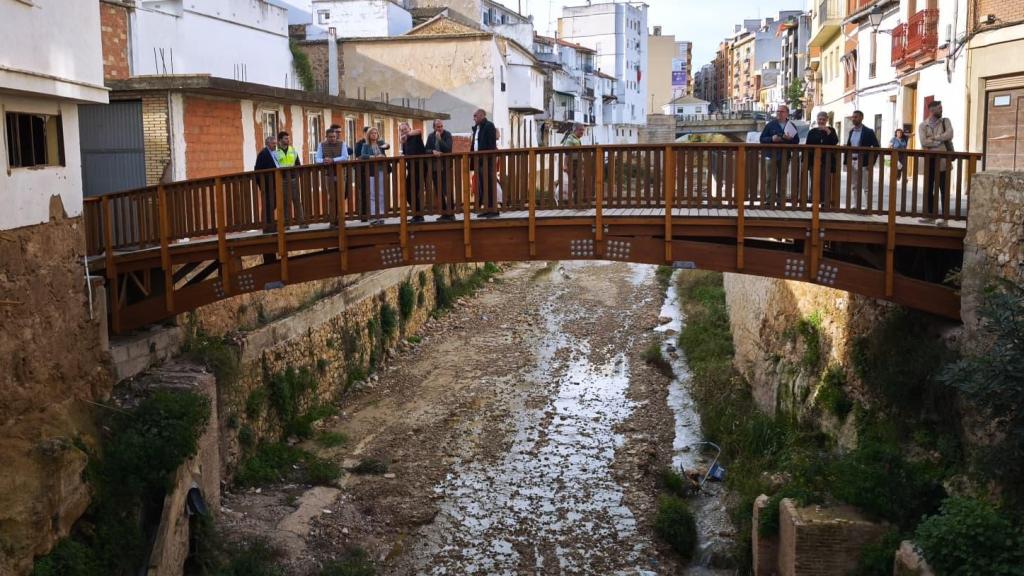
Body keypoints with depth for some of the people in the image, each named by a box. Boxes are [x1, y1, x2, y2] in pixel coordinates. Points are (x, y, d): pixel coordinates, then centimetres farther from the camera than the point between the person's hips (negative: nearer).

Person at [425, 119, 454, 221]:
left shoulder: (447, 135, -3)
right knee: (439, 192, 6)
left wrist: (439, 139, -19)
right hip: (435, 167, 4)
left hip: (445, 166, -4)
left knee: (447, 191, -9)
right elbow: (426, 150, 4)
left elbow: (448, 149, -15)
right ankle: (444, 213, 13)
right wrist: (433, 151, -16)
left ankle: (451, 212, -2)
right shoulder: (431, 136, 8)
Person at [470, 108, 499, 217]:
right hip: (478, 160, 9)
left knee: (489, 184, -8)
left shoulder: (489, 125, -7)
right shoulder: (476, 127, 20)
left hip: (486, 160, -9)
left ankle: (493, 209, -5)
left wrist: (489, 157, -21)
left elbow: (492, 144, -14)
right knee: (481, 185, 9)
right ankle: (486, 208, 14)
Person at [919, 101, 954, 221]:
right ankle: (929, 214, 13)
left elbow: (949, 135, -11)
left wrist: (933, 138, -11)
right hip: (929, 160, 1)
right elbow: (923, 141, -10)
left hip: (942, 160, -1)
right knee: (928, 188, 5)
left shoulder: (945, 122, 8)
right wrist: (940, 141, -11)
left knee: (944, 189, -1)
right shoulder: (923, 125, 6)